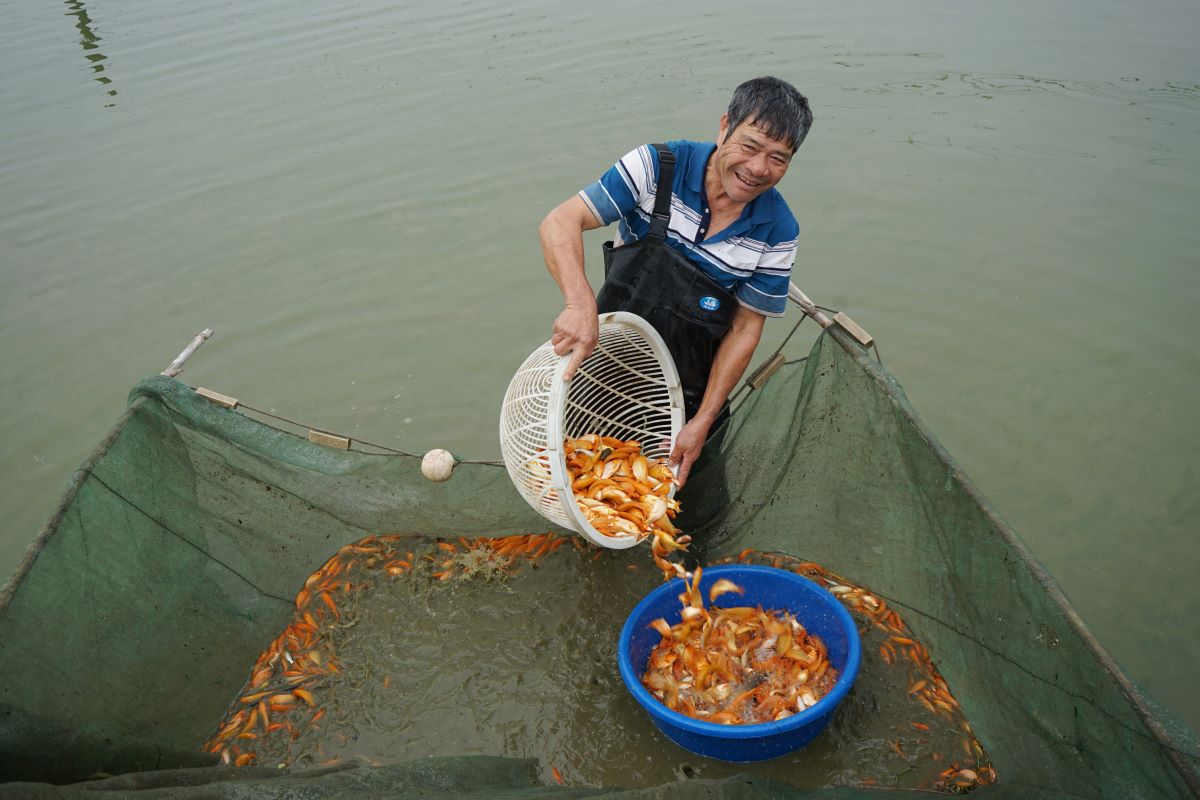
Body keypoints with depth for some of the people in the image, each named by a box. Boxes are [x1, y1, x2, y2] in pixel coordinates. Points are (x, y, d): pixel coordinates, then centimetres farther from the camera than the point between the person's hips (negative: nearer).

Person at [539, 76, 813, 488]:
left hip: (686, 393, 1)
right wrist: (581, 302, -45)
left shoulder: (778, 232, -15)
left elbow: (745, 329, -9)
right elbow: (559, 224, -26)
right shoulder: (658, 167, -20)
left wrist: (703, 421, -13)